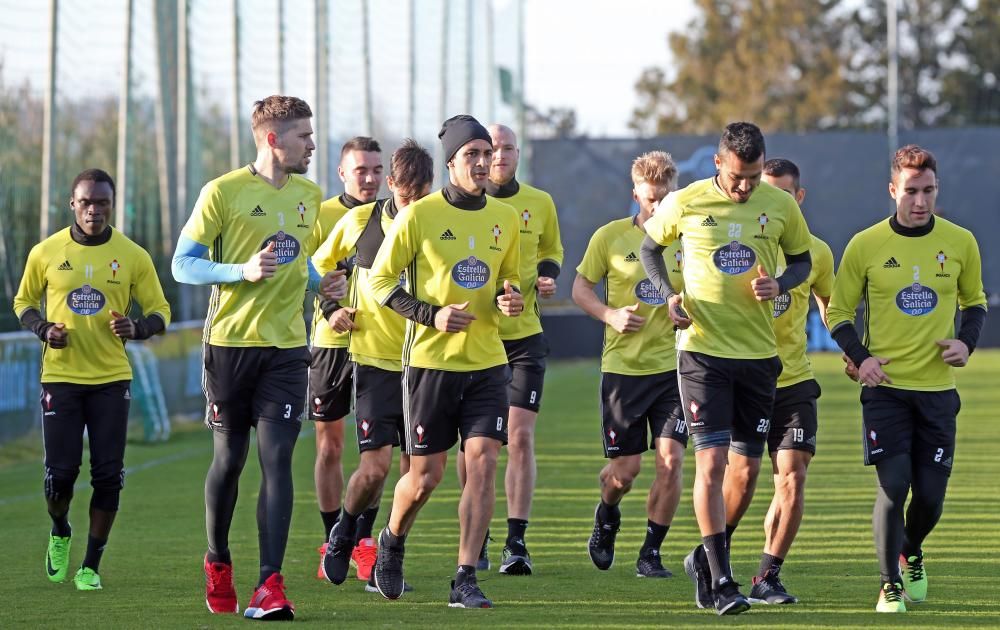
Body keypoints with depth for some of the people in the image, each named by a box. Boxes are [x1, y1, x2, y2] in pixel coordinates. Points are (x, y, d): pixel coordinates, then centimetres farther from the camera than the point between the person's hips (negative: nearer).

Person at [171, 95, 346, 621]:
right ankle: (217, 565, 30)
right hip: (230, 341, -3)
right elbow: (183, 265, -6)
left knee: (277, 458, -9)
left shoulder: (308, 196, 10)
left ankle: (270, 583, -14)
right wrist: (243, 271, -21)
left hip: (286, 346, 3)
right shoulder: (223, 192, -7)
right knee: (229, 459, 7)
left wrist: (322, 283, 5)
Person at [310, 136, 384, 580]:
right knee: (329, 442, 5)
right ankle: (332, 543, 14)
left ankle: (362, 539, -2)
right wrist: (331, 309, -24)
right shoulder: (321, 215, 1)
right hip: (331, 341, 0)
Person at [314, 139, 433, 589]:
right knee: (374, 466, -11)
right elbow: (321, 264, 15)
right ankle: (346, 533, 17)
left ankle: (385, 556, 20)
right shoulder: (360, 221, -3)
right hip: (374, 360, -1)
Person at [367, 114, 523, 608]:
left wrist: (510, 299, -2)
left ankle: (465, 581, -5)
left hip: (486, 363, 3)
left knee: (483, 464, -9)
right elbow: (380, 280, -3)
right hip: (430, 360, -3)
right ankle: (392, 541, 33)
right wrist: (431, 314, -16)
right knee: (425, 476, 2)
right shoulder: (419, 215, -6)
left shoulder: (504, 217, 7)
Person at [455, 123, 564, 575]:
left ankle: (516, 542, -6)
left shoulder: (540, 204, 6)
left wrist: (548, 278, 2)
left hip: (523, 336, 1)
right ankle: (476, 538, 18)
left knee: (520, 436, -8)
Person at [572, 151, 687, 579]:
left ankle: (651, 553, 4)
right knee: (625, 468, 2)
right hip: (623, 367, -1)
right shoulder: (611, 237, -1)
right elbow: (580, 288, 5)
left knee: (671, 460, -10)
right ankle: (606, 516, 37)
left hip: (673, 366, 1)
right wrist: (610, 315, -12)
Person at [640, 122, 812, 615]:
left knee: (746, 465, 7)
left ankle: (707, 557, 28)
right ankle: (720, 580, -9)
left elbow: (802, 261, 14)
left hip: (759, 353, 3)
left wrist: (779, 285, -8)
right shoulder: (684, 204, -5)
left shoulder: (781, 206, 0)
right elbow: (650, 247, 12)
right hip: (702, 351, -3)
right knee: (711, 461, -12)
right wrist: (669, 295, -5)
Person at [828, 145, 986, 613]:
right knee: (893, 486, -14)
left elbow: (975, 300, 17)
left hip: (938, 388, 2)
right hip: (885, 386, -2)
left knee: (930, 495, 4)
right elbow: (838, 312, 5)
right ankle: (890, 586, -1)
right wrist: (859, 357, -11)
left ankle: (911, 554, 36)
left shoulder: (961, 242, 2)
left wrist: (966, 341, -3)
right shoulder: (865, 245, -4)